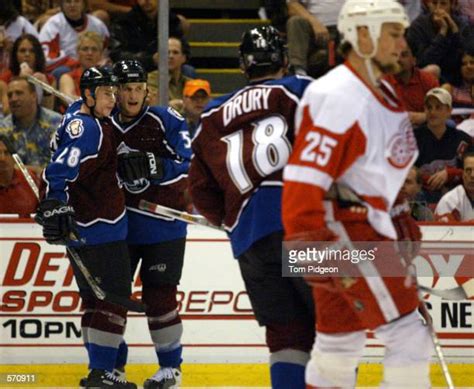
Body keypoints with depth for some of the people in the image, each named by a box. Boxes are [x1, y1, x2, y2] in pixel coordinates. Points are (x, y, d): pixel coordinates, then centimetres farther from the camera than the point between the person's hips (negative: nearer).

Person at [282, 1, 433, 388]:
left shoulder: (382, 93, 13)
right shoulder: (337, 98, -20)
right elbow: (302, 182, -25)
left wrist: (402, 221, 24)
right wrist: (315, 252, -28)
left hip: (370, 223, 10)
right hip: (344, 233, -10)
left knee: (341, 344, 15)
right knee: (408, 338, -12)